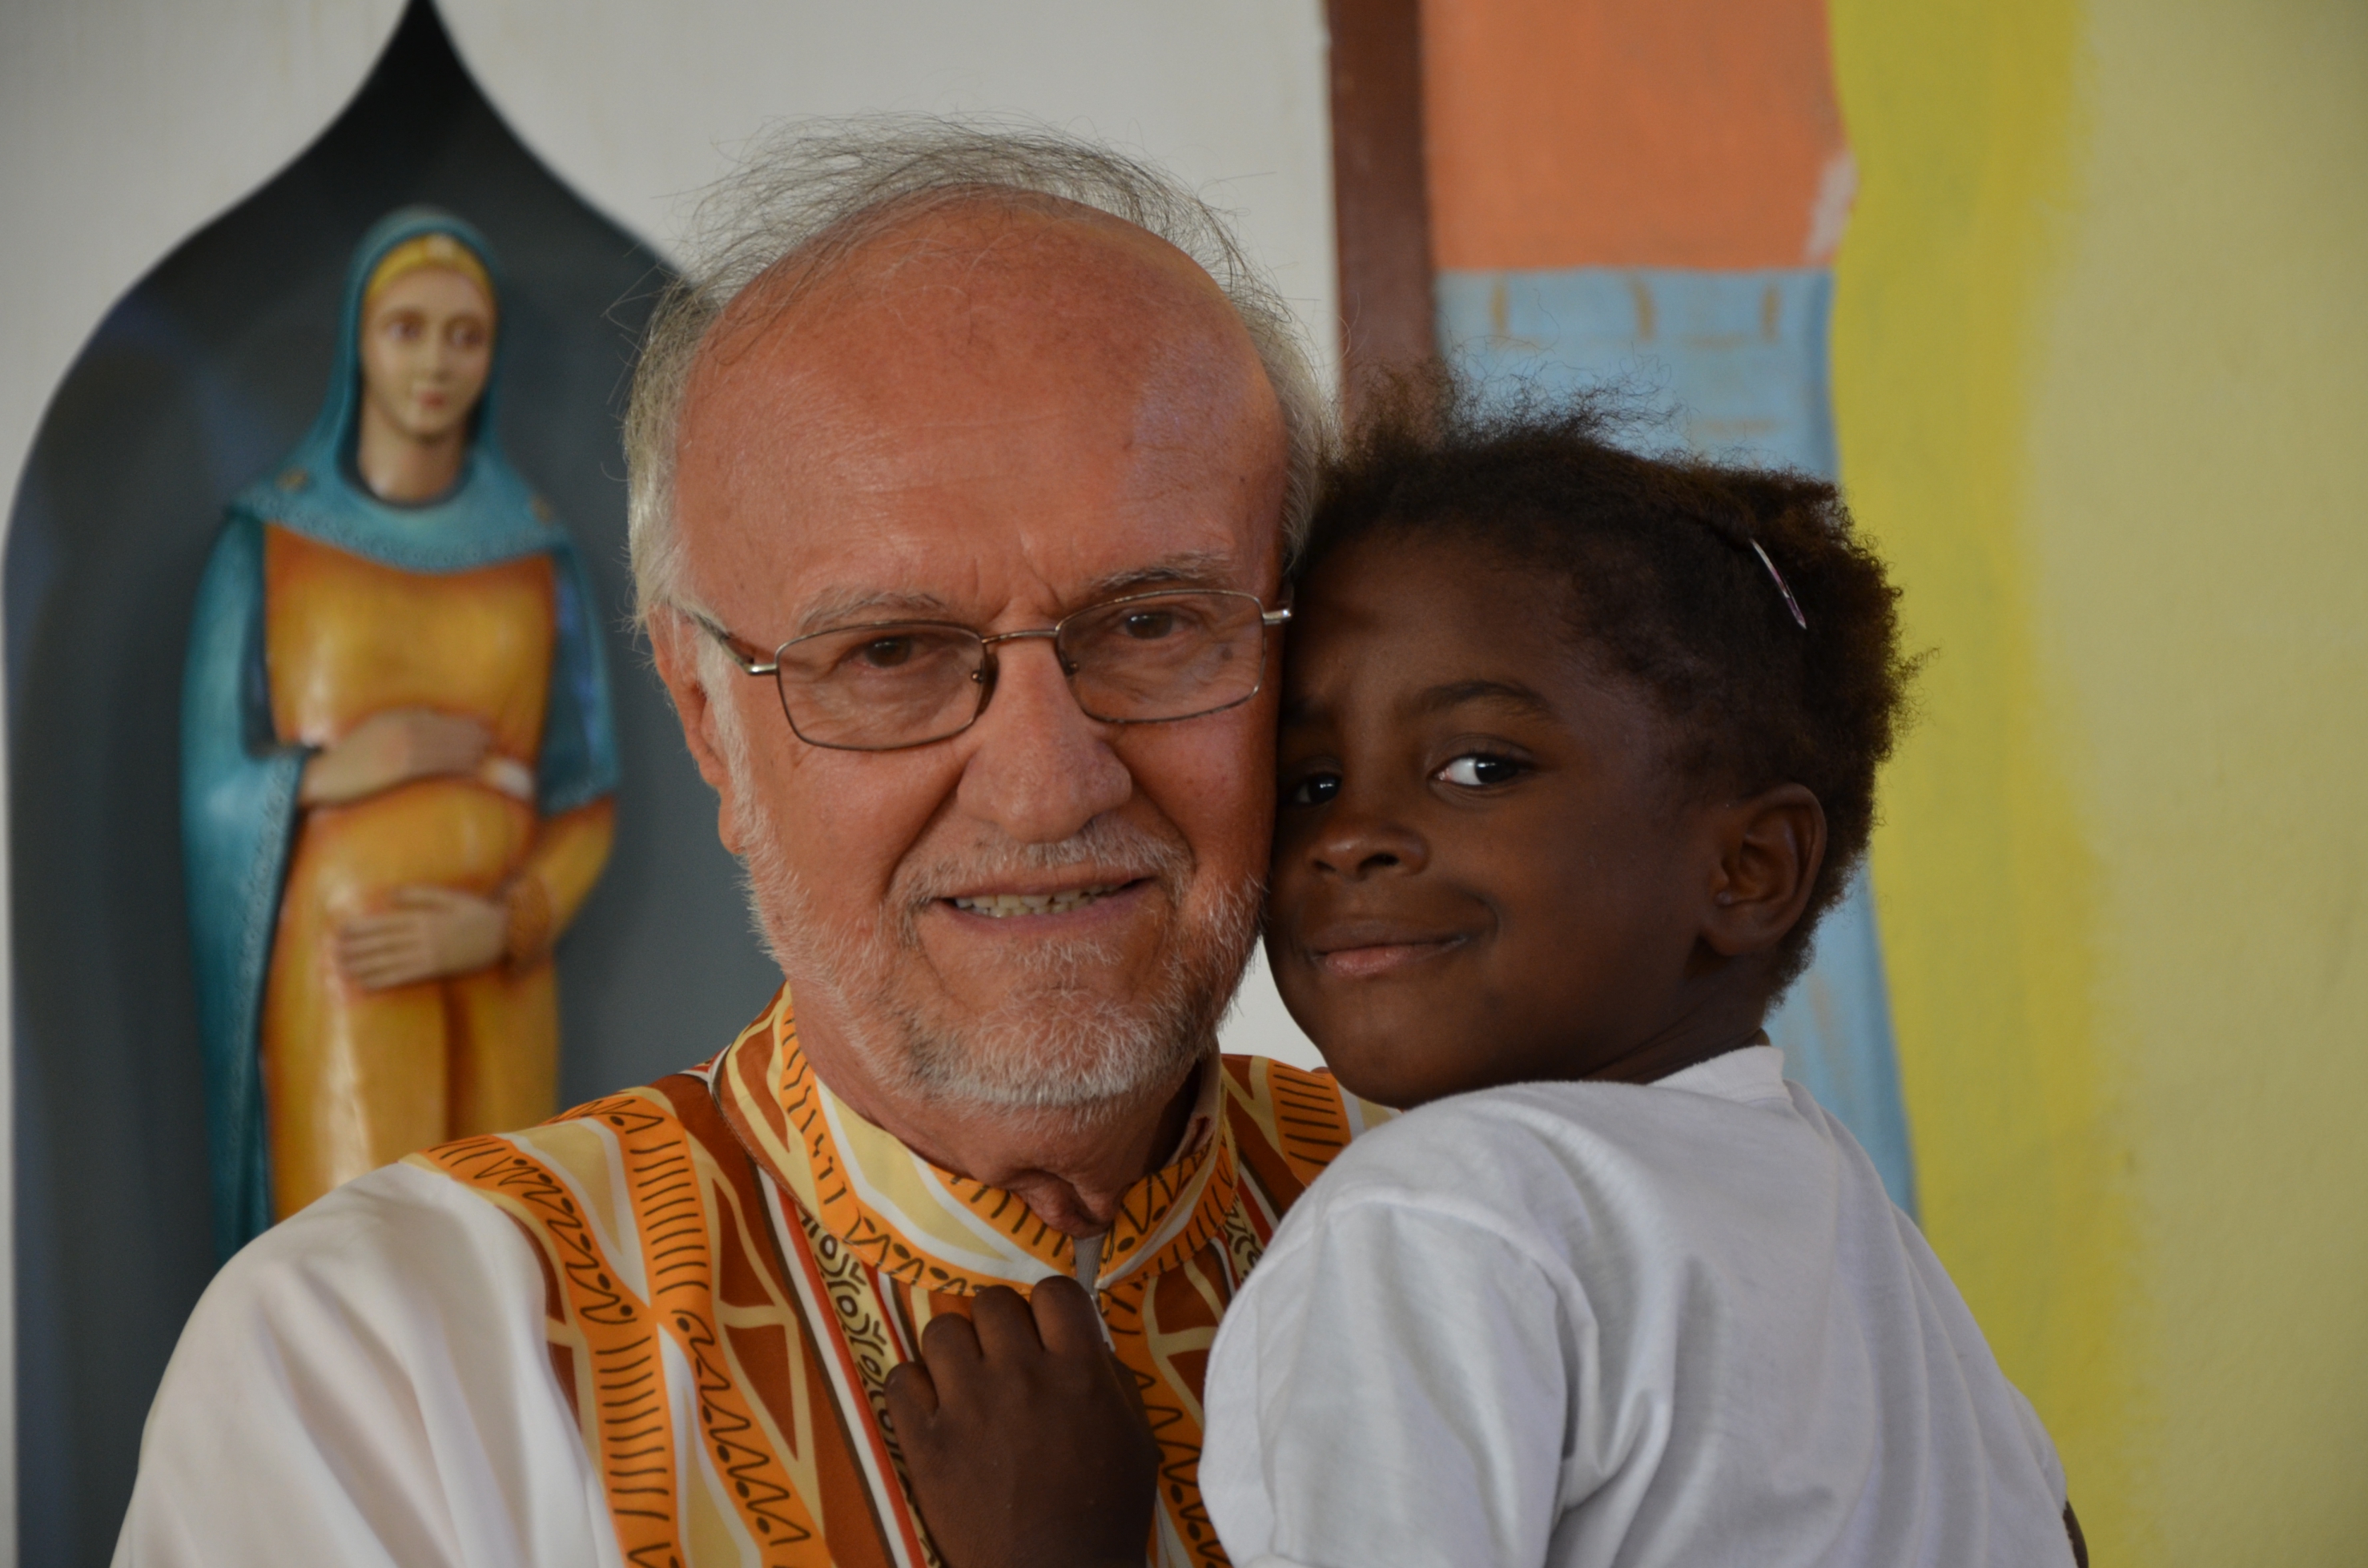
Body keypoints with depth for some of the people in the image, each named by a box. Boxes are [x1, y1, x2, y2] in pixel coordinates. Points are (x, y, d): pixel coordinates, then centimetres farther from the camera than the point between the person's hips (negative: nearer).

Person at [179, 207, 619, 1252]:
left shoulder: (540, 555, 7)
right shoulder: (268, 539, 0)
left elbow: (587, 800, 5)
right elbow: (217, 790, 0)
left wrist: (501, 927, -12)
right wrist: (356, 767, -15)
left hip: (493, 981, 3)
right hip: (336, 980, -3)